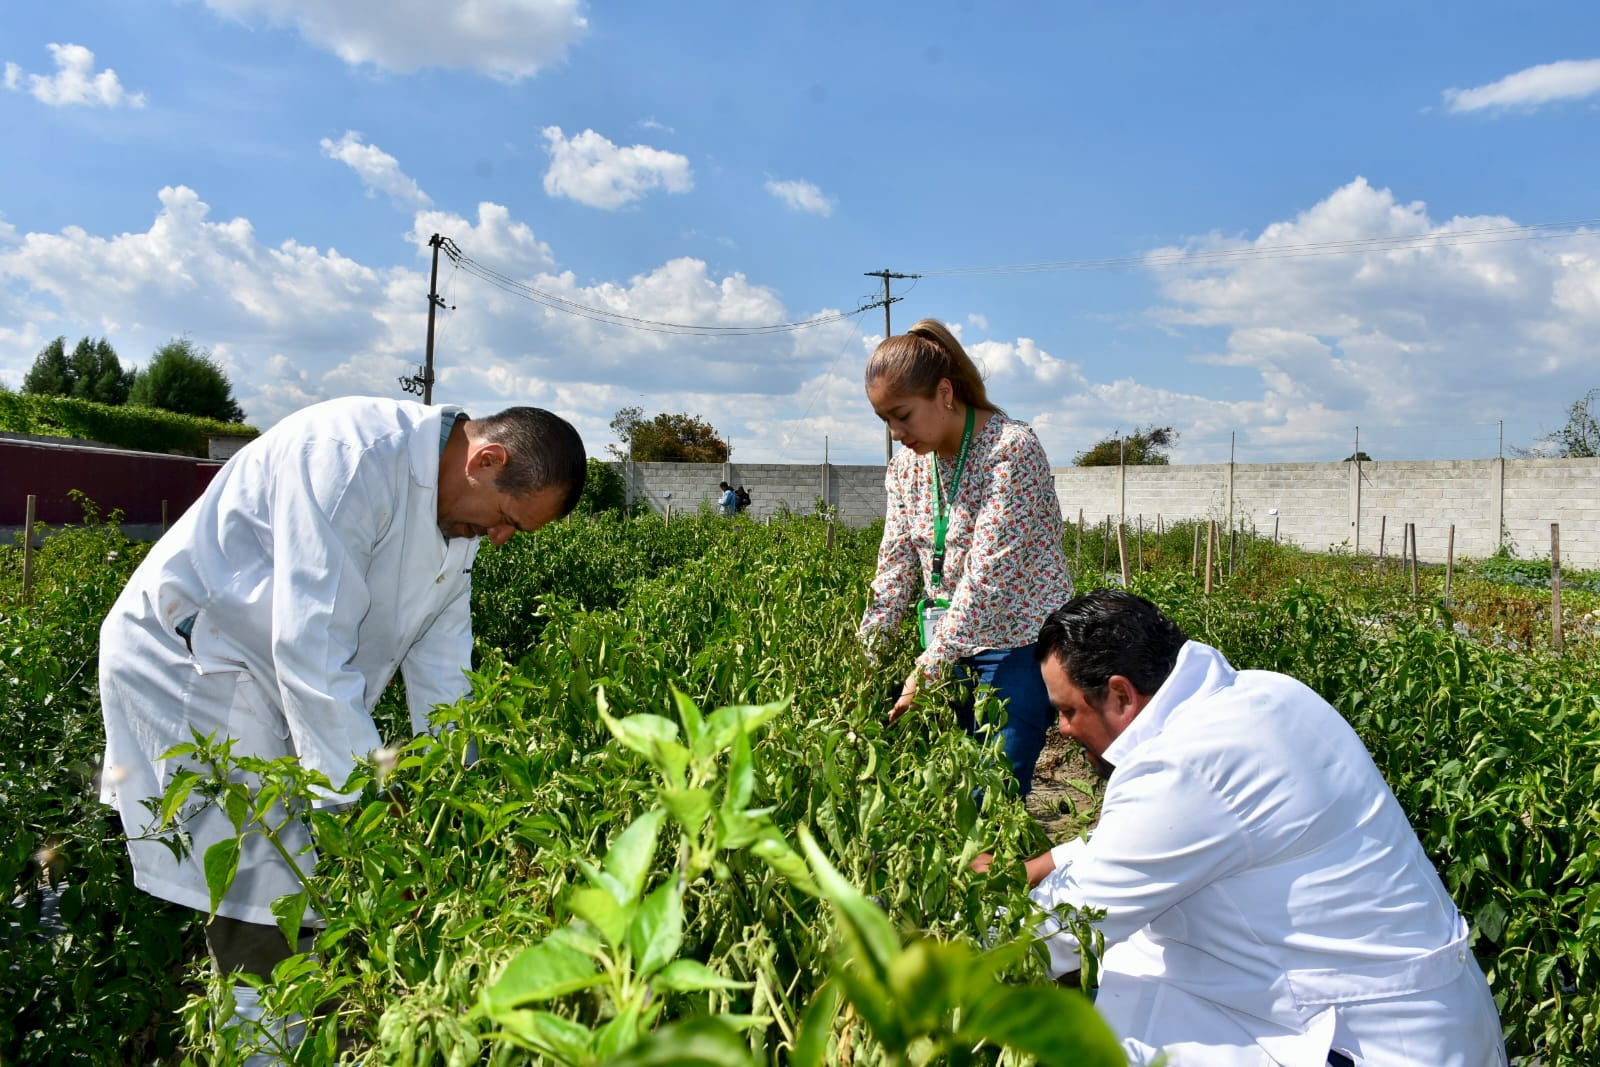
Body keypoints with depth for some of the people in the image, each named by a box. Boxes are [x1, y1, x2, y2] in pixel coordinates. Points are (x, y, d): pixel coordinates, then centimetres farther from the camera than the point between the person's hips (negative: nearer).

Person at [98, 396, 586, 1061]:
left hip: (284, 683, 8)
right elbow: (310, 651, -31)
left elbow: (439, 660, 4)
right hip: (183, 667, -8)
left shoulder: (460, 512, 0)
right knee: (269, 934, -7)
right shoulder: (351, 456, -28)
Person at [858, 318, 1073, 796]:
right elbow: (896, 566, 4)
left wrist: (927, 669, -26)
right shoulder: (907, 463, 4)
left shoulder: (1011, 449, -19)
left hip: (1018, 643, -6)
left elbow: (988, 574, -24)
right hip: (948, 642, 6)